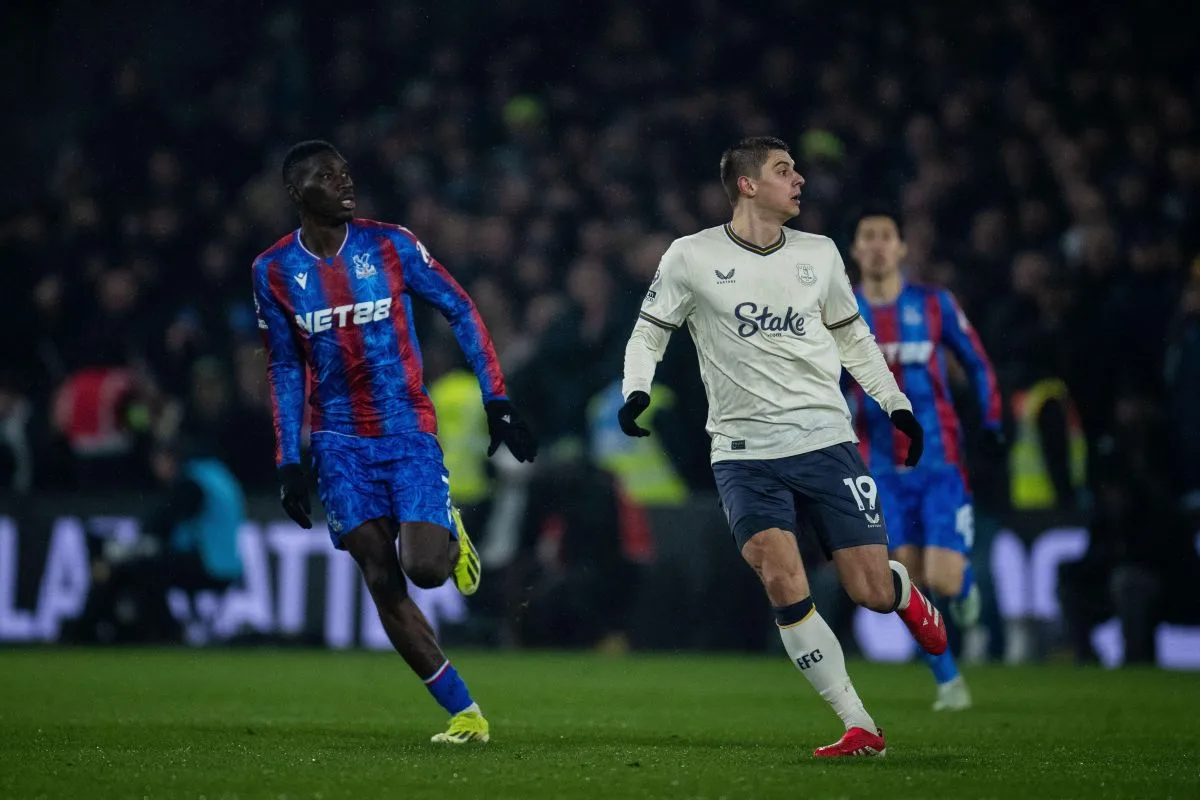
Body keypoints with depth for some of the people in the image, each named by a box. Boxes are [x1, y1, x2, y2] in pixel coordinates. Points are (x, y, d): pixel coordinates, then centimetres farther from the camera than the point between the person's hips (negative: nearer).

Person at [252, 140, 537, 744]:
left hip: (409, 432, -2)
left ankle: (450, 538, 21)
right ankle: (464, 714, 2)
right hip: (340, 443, 2)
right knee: (383, 585, -5)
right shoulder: (273, 271, 2)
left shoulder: (391, 245, -4)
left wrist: (497, 401, -4)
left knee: (424, 568, -17)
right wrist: (288, 461, 5)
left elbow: (460, 312, 2)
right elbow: (284, 370, 10)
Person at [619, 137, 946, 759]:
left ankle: (907, 597, 37)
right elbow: (649, 333, 8)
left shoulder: (819, 254, 9)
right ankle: (859, 728, -11)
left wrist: (895, 403, 17)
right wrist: (636, 390, -10)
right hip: (745, 452, -2)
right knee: (783, 582, -20)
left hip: (826, 442, 2)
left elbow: (851, 336, 22)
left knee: (872, 591, -3)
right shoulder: (691, 257, 0)